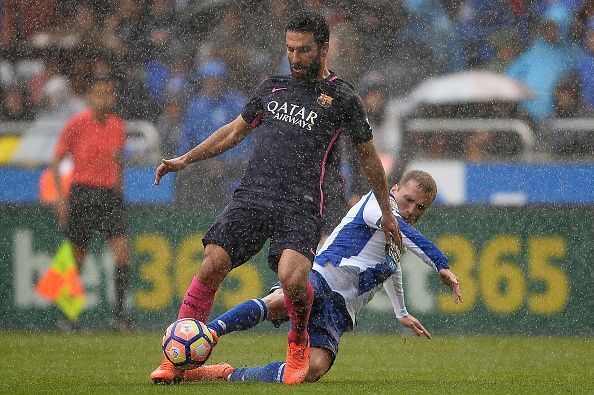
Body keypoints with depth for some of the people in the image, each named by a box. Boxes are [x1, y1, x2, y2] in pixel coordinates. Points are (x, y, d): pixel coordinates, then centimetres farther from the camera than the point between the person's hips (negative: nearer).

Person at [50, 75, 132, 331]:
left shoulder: (118, 126, 7)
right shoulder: (77, 124, -4)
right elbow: (56, 161, 0)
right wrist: (61, 197, -8)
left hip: (110, 194, 3)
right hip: (82, 192, -3)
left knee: (121, 250, -12)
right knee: (77, 255, 2)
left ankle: (119, 313, -9)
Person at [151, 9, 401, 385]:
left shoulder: (343, 98, 5)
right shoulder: (272, 87, 17)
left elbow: (369, 156, 16)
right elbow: (236, 130, 29)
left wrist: (387, 213, 20)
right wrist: (185, 159, 22)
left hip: (301, 206, -4)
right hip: (252, 195, 4)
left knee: (292, 277, -28)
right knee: (211, 267, -13)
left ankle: (299, 341, 4)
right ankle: (176, 358, -6)